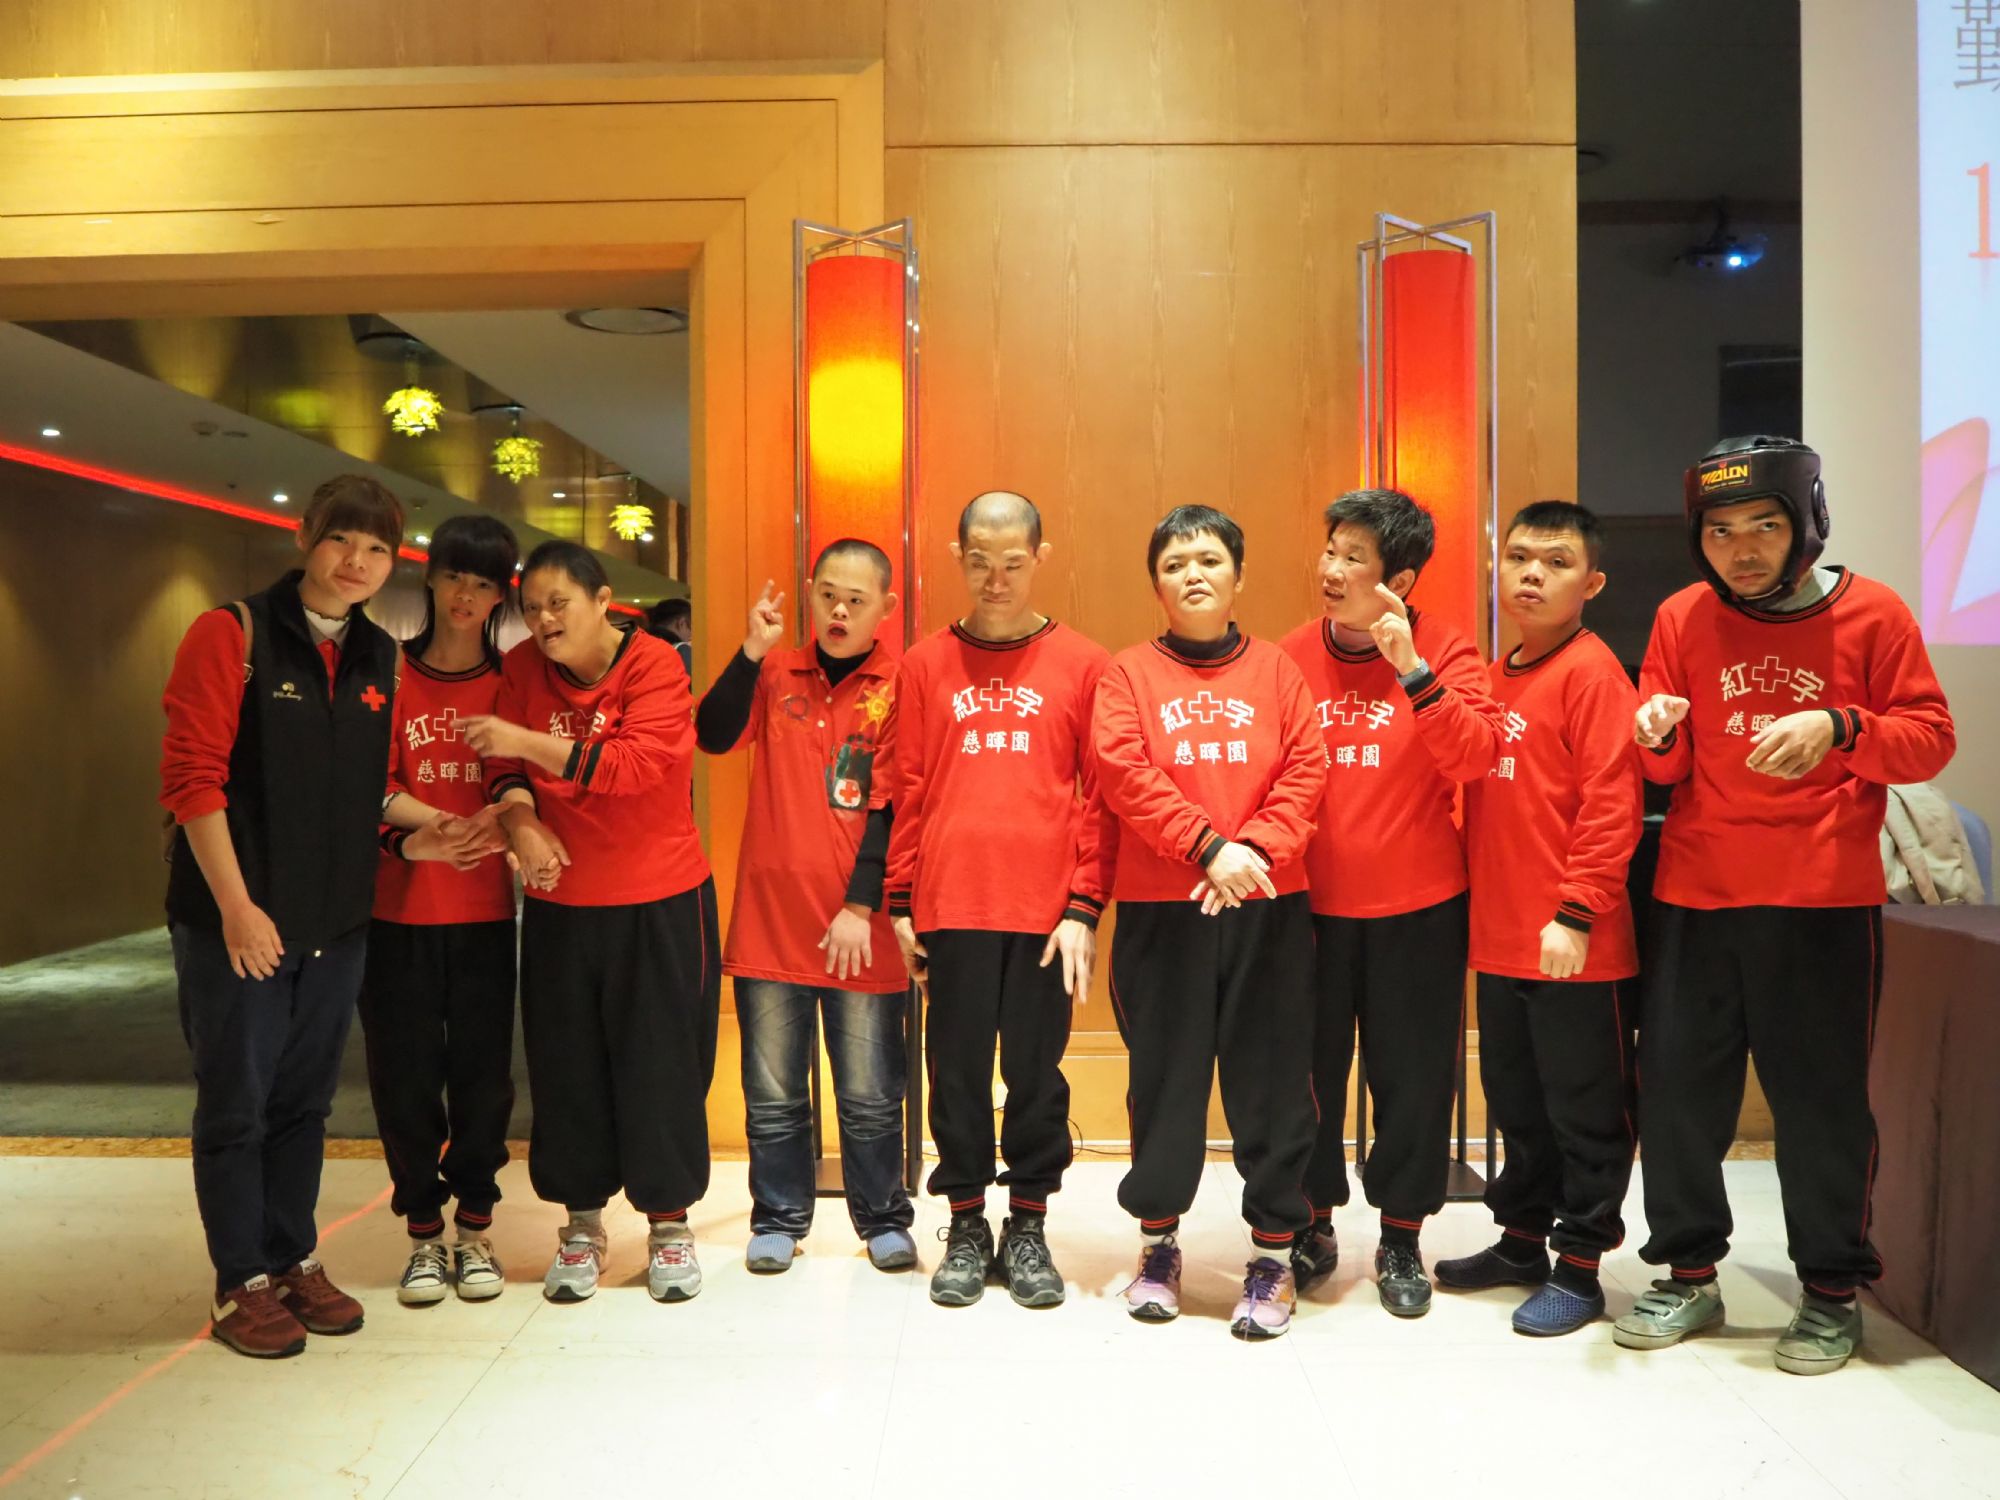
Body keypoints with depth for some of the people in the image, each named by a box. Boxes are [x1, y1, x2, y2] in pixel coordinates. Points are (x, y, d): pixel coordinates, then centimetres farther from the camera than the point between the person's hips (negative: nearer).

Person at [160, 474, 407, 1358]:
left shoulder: (377, 657, 9)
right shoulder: (232, 633, -8)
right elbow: (192, 777, -14)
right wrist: (237, 905, -18)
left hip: (336, 922, 5)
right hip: (236, 920, -5)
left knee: (305, 1102, 15)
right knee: (237, 1103, 6)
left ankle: (295, 1260, 29)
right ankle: (244, 1285, 20)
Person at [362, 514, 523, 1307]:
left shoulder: (509, 684, 3)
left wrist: (434, 838, -19)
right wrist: (434, 829, -22)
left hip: (484, 911, 0)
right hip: (397, 910, 0)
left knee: (483, 1072, 5)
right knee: (404, 1072, 5)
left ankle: (474, 1231, 22)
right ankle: (425, 1235, 22)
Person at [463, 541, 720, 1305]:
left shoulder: (654, 665, -12)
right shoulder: (522, 668, 2)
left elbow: (639, 762, -24)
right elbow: (505, 767, 0)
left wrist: (533, 743, -29)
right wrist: (520, 821, -20)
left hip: (659, 899, -4)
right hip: (559, 902, 4)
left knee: (660, 1062, 4)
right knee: (566, 1064, 10)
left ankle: (669, 1224, 21)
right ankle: (581, 1222, 27)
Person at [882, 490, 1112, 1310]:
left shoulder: (1083, 664, 3)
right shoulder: (925, 664, 7)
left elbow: (1099, 795, 1)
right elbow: (906, 789, 7)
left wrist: (1085, 906, -5)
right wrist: (901, 901, 4)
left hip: (1047, 907, -1)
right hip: (951, 905, 1)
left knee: (1037, 1070, 8)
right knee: (958, 1070, 9)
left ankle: (1028, 1228, 24)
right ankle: (966, 1226, 24)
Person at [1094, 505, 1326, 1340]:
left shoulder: (1276, 671, 8)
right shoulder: (1129, 674, 5)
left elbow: (1306, 771, 0)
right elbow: (1125, 774, -8)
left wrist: (1256, 847, -15)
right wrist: (1209, 846, -17)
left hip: (1268, 908, 1)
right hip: (1160, 910, 0)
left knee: (1271, 1076, 4)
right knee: (1165, 1073, 8)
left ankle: (1274, 1251, 18)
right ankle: (1158, 1241, 25)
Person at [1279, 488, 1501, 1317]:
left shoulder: (1445, 652, -5)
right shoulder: (1293, 656, -1)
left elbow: (1474, 757, -19)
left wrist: (1411, 668, -27)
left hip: (1417, 906, -1)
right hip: (1310, 904, 2)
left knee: (1412, 1075, 8)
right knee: (1310, 1067, 10)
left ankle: (1401, 1240, 26)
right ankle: (1313, 1224, 30)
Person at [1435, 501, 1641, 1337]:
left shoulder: (1591, 672, -10)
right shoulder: (1494, 678, 12)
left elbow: (1612, 803, -16)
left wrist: (1575, 911, -20)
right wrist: (1474, 896, 11)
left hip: (1573, 945, -8)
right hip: (1499, 938, 8)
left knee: (1584, 1111, 6)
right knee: (1516, 1102, 19)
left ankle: (1580, 1268, 19)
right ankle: (1522, 1240, 34)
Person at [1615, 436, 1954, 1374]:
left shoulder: (1869, 614, 0)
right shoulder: (1682, 618, 5)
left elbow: (1930, 737, 0)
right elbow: (1669, 766, 8)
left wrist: (1838, 728, -18)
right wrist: (1657, 735, -15)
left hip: (1824, 900, -2)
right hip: (1696, 895, 2)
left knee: (1821, 1095, 4)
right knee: (1675, 1083, 5)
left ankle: (1832, 1290, 24)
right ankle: (1689, 1275, 22)